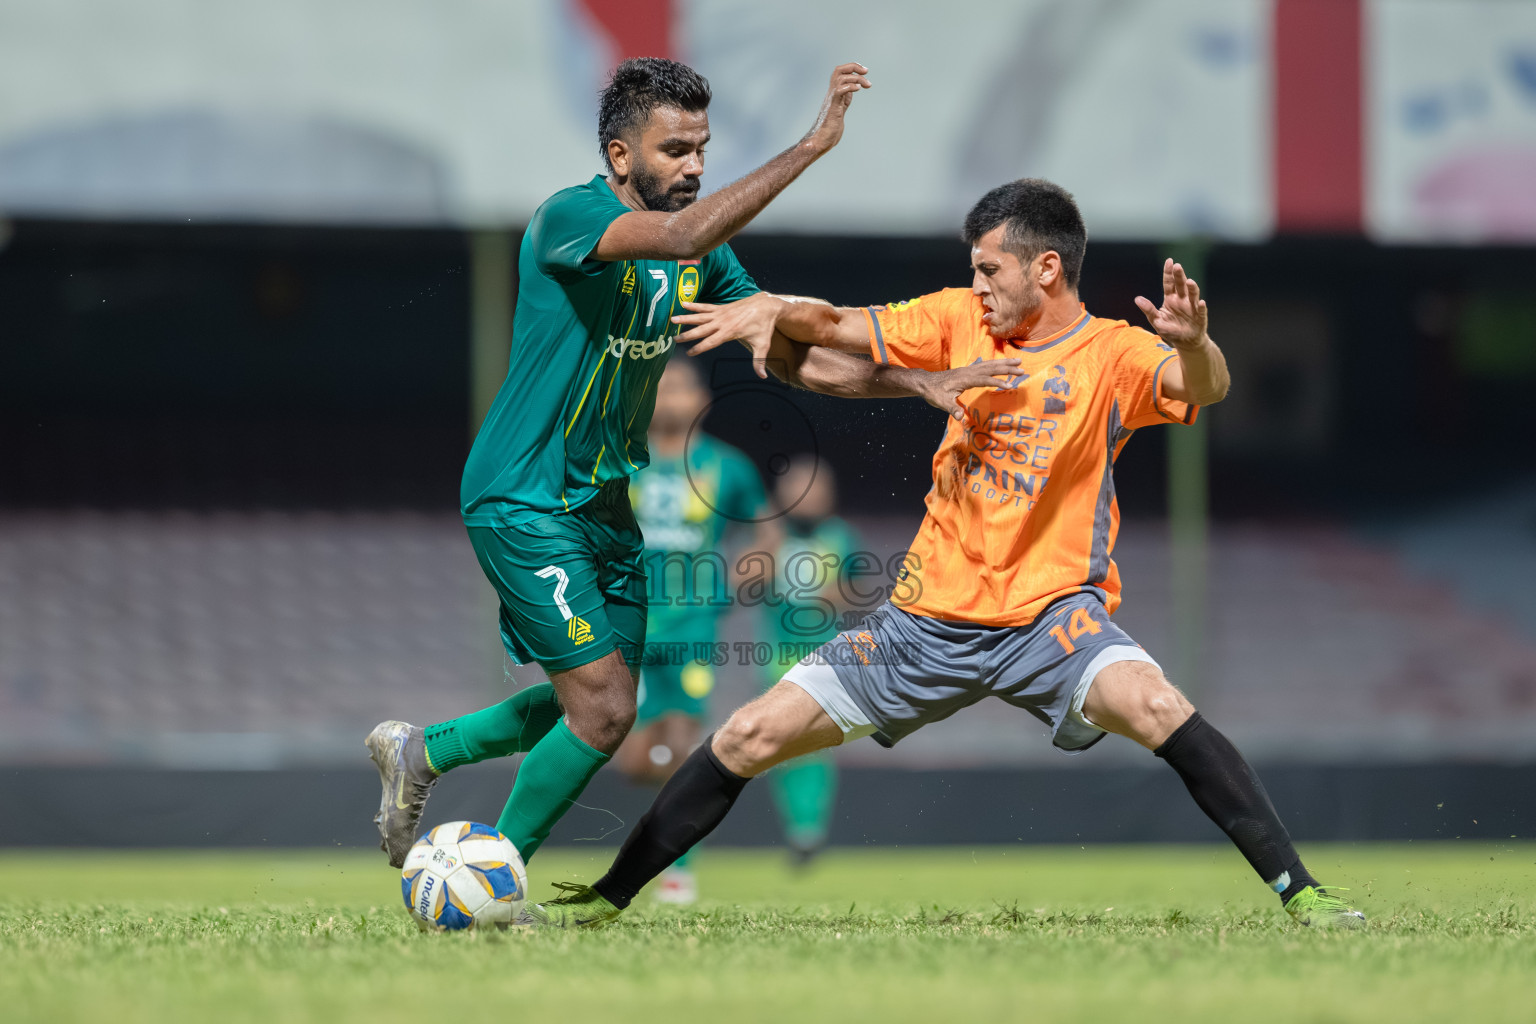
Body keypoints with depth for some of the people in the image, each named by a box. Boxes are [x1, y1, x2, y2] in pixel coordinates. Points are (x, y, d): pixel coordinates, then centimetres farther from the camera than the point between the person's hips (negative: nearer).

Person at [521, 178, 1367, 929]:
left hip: (1050, 615, -4)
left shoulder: (1113, 354, -8)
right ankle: (605, 900, 16)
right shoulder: (961, 320, 5)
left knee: (1154, 707, -34)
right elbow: (838, 329, 9)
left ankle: (1298, 893, -27)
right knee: (748, 738, 1)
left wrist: (1193, 344, -49)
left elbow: (1202, 388, -26)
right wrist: (773, 310, -12)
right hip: (930, 616, 4)